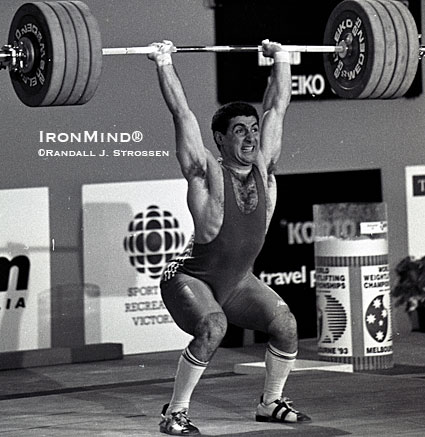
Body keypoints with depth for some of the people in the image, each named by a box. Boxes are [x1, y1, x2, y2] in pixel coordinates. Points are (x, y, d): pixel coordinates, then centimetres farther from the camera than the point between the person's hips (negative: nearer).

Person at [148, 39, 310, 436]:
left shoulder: (263, 168, -7)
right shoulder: (208, 175, -21)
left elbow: (277, 106, 0)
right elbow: (182, 113, -26)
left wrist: (281, 59, 5)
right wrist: (164, 64, -24)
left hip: (238, 281, 6)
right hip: (189, 278, -6)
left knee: (285, 324, -9)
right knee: (212, 328, -31)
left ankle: (271, 403, 11)